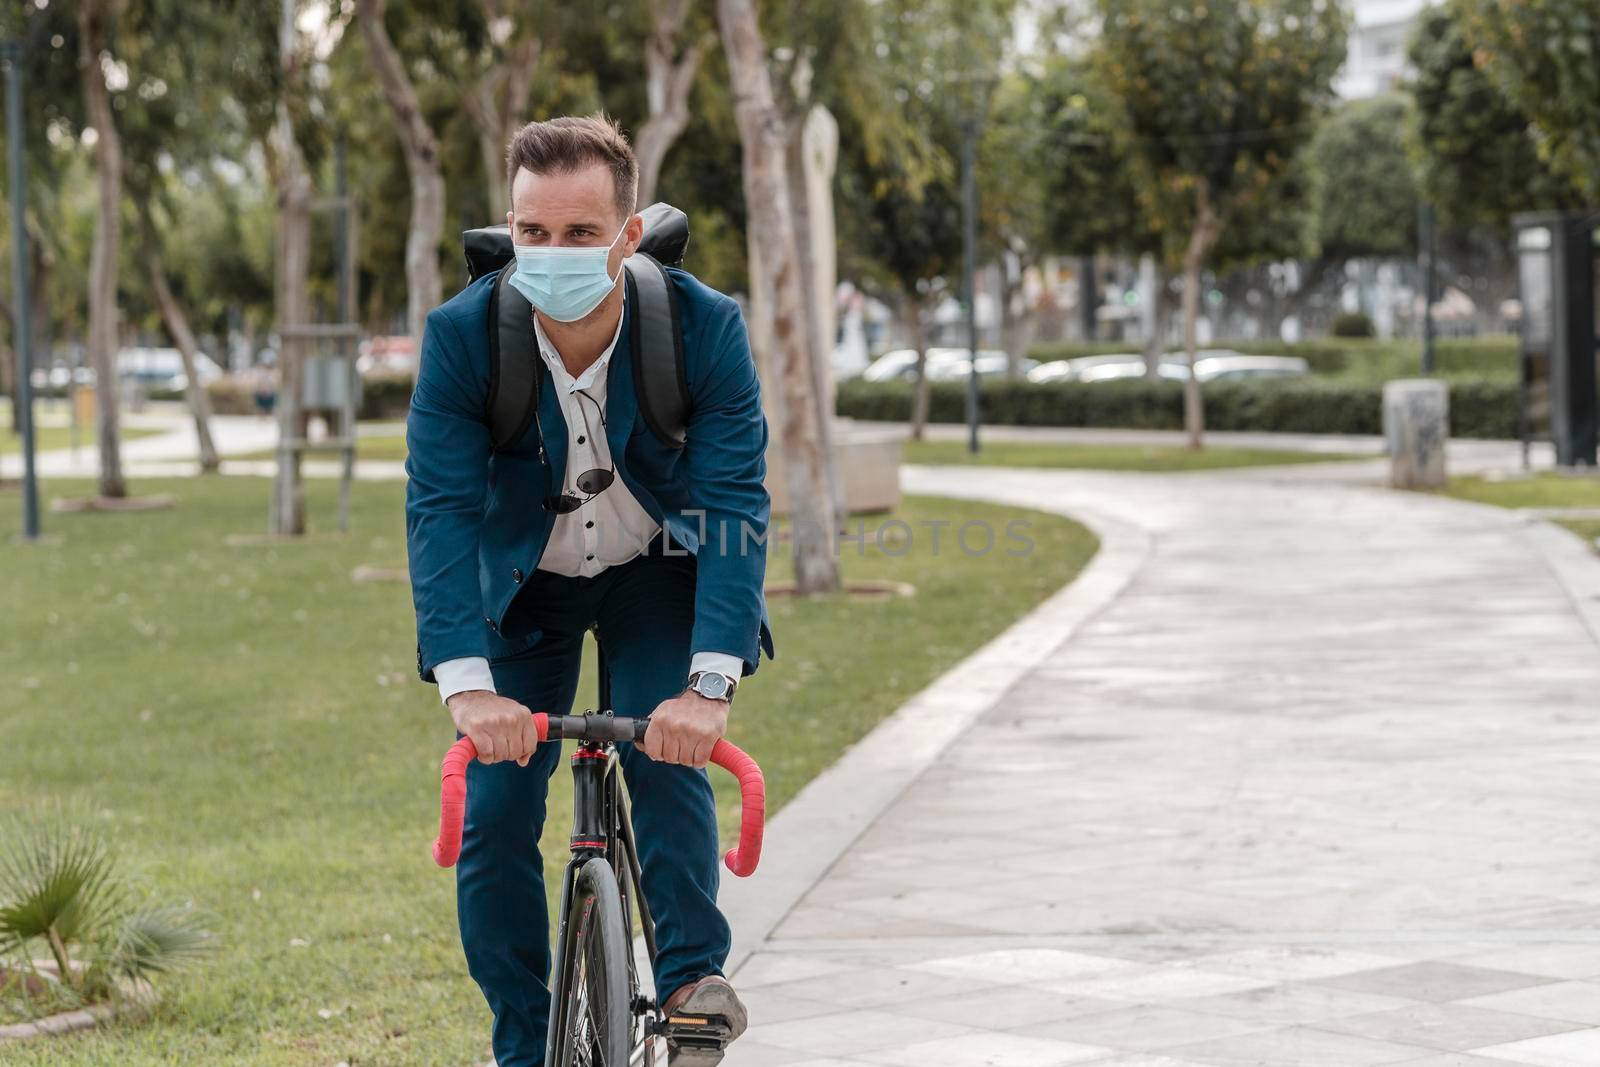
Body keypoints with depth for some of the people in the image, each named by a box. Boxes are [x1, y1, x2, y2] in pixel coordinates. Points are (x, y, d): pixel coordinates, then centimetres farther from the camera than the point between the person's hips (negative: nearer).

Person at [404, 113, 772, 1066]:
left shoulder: (707, 328, -28)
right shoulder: (461, 335, -26)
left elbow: (737, 506, -31)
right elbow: (440, 510, -31)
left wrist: (710, 685, -44)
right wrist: (467, 685, -44)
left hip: (658, 570, -1)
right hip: (522, 581, 1)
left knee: (666, 758, -24)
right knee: (494, 815, -7)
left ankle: (692, 976, -9)